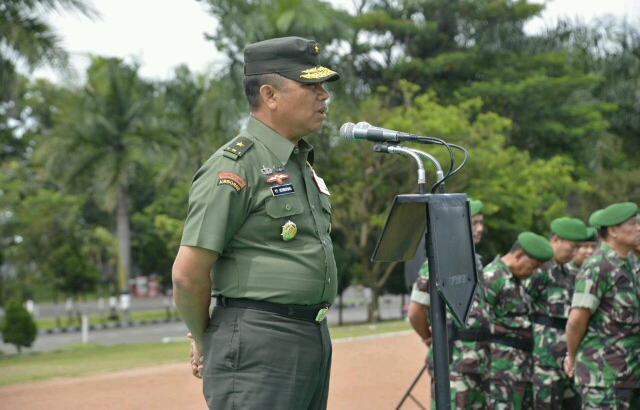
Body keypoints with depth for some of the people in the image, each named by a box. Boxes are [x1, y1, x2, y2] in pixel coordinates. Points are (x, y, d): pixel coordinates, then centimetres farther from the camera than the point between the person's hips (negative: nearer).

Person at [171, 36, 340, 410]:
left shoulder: (304, 164, 17)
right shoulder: (236, 166, -12)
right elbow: (188, 273, -13)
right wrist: (204, 341, 0)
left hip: (316, 338, 9)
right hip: (258, 350, -9)